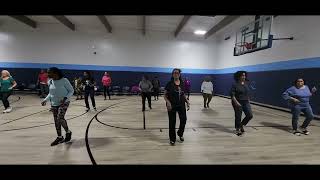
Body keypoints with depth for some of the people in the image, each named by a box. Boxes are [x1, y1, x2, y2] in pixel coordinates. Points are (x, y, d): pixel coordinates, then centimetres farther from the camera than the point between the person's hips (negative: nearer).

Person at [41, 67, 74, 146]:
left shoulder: (64, 80, -15)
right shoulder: (50, 82, 2)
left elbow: (71, 91, -9)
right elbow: (50, 93, 16)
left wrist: (65, 98, -23)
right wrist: (45, 100, 2)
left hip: (64, 103, -6)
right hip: (54, 104, 6)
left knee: (60, 118, -18)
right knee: (56, 120, 9)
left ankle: (68, 132, 10)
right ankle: (59, 137, 24)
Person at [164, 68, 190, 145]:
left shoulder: (182, 84, 5)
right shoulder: (169, 84, -7)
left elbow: (184, 95, 14)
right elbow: (165, 95, -5)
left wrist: (187, 102, 1)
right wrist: (168, 102, -21)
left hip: (181, 105, 4)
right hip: (172, 105, -3)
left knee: (183, 120, 5)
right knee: (172, 122, 5)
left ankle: (180, 134, 37)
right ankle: (172, 139, 26)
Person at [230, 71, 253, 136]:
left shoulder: (246, 83, 7)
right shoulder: (235, 84, -12)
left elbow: (247, 93, 19)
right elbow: (232, 95, -16)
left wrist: (248, 101, 18)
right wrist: (236, 102, -25)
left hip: (246, 102, 6)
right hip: (238, 103, -6)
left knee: (250, 115, -2)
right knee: (238, 117, 4)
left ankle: (241, 125, 23)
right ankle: (237, 129, 25)